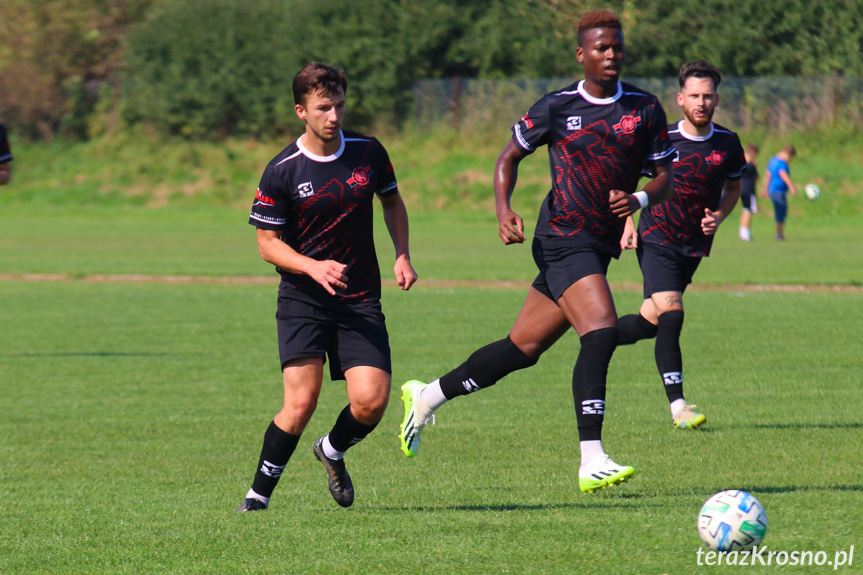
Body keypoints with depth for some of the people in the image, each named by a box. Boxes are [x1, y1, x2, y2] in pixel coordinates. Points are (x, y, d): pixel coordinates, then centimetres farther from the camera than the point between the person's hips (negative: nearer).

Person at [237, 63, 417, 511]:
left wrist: (403, 256, 6)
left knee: (371, 401, -10)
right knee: (301, 403, -16)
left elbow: (392, 203, 20)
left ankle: (333, 451, 23)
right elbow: (267, 242, -3)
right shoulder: (282, 172, -9)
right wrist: (313, 266, -20)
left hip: (360, 300, 3)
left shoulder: (367, 152, 2)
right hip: (302, 300, -3)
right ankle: (259, 494, 2)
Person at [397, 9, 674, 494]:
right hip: (565, 238, -5)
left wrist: (639, 199, -13)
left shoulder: (645, 109, 6)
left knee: (523, 348, 10)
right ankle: (592, 463, -24)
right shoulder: (557, 107, -1)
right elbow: (510, 157, 10)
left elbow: (666, 177, 9)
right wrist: (504, 209, -6)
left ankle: (428, 396, 29)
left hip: (600, 247, 5)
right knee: (602, 333, -23)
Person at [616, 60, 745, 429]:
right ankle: (678, 406, -20)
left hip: (695, 246, 4)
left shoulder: (728, 144, 0)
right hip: (657, 240, -4)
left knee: (649, 323, 6)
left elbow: (733, 188, 16)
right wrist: (627, 223, -4)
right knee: (670, 313, -21)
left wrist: (719, 216, -3)